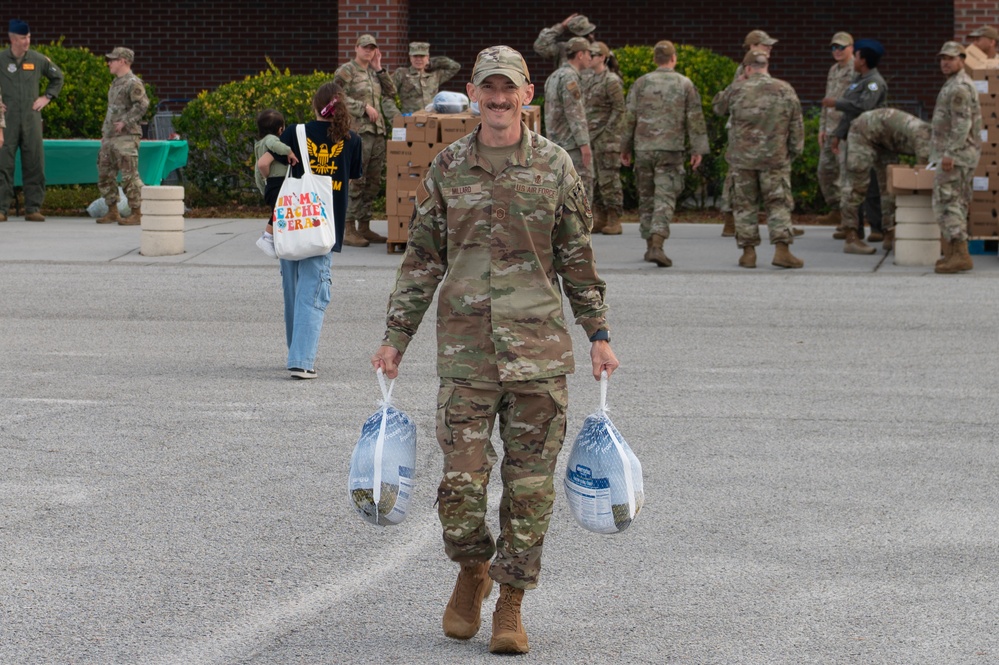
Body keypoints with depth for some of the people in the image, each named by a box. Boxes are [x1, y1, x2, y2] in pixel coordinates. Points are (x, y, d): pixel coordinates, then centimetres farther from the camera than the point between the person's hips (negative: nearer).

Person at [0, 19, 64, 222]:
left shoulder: (38, 60, 7)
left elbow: (58, 77, 22)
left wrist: (47, 97, 11)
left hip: (32, 120, 2)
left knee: (34, 165, 1)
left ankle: (33, 209, 7)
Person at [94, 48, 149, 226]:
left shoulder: (133, 83, -9)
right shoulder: (115, 83, 20)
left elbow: (142, 105, -19)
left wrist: (125, 122, -20)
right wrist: (104, 132, 21)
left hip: (126, 137, -10)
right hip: (110, 138, 10)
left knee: (129, 176, -10)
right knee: (104, 175, 10)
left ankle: (136, 214, -7)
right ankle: (112, 212, 17)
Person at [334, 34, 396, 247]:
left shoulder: (374, 72, 20)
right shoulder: (345, 71, -2)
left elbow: (391, 92, 14)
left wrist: (379, 69, 9)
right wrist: (364, 107, -14)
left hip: (378, 131, 8)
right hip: (357, 131, -8)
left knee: (373, 181, 10)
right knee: (355, 180, -11)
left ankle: (364, 227, 17)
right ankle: (348, 230, -10)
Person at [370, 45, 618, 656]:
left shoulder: (555, 165, 2)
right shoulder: (448, 168, 4)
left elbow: (578, 257, 8)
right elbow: (422, 258, 9)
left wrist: (599, 335, 7)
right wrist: (396, 336, 7)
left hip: (538, 346, 0)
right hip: (465, 347, 0)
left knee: (530, 481, 1)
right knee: (461, 478, -4)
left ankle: (511, 602, 13)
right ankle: (472, 571, 24)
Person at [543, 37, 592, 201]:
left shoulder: (553, 77, 17)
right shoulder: (570, 77, -13)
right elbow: (574, 112, -19)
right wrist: (584, 144, -21)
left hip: (556, 143, 10)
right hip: (573, 144, -10)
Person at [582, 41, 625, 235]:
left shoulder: (611, 81, -10)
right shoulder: (588, 80, 14)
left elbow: (619, 110, -12)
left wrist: (607, 133, -15)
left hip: (606, 137, -8)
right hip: (589, 136, 8)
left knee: (609, 179, -7)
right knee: (592, 179, 8)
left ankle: (614, 221, -4)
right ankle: (600, 219, 13)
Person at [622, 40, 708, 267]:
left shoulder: (641, 83, 3)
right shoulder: (685, 85, 0)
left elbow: (629, 118, 4)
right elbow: (695, 119, -1)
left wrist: (625, 147, 12)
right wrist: (698, 149, 4)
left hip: (643, 148, 2)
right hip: (671, 149, -2)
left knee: (646, 197, 13)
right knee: (665, 198, -5)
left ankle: (650, 246, 18)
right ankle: (657, 245, -21)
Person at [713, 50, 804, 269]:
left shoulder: (737, 90, -4)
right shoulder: (785, 90, 0)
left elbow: (717, 106, 16)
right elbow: (797, 126, 3)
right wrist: (794, 152, 14)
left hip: (742, 158, 0)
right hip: (775, 158, 0)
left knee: (745, 204, 9)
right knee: (778, 204, 4)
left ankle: (748, 251, 8)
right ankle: (782, 249, -7)